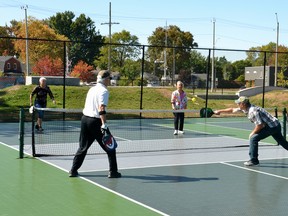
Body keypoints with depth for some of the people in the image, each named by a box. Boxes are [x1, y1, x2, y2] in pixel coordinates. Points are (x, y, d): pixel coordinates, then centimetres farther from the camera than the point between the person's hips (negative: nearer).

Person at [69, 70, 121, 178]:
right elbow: (101, 109, -22)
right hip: (95, 121, -7)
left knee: (82, 148, 15)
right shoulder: (104, 91, -10)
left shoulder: (92, 89, 14)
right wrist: (104, 125, -26)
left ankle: (73, 170, 15)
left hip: (85, 118, 8)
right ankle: (113, 172, 7)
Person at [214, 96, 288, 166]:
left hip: (271, 126, -10)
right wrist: (220, 111, 18)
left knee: (253, 138, -11)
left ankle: (253, 160, -6)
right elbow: (232, 110, 16)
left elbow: (260, 125, -24)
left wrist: (252, 133, -11)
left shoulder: (253, 111, -23)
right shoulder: (245, 109, 4)